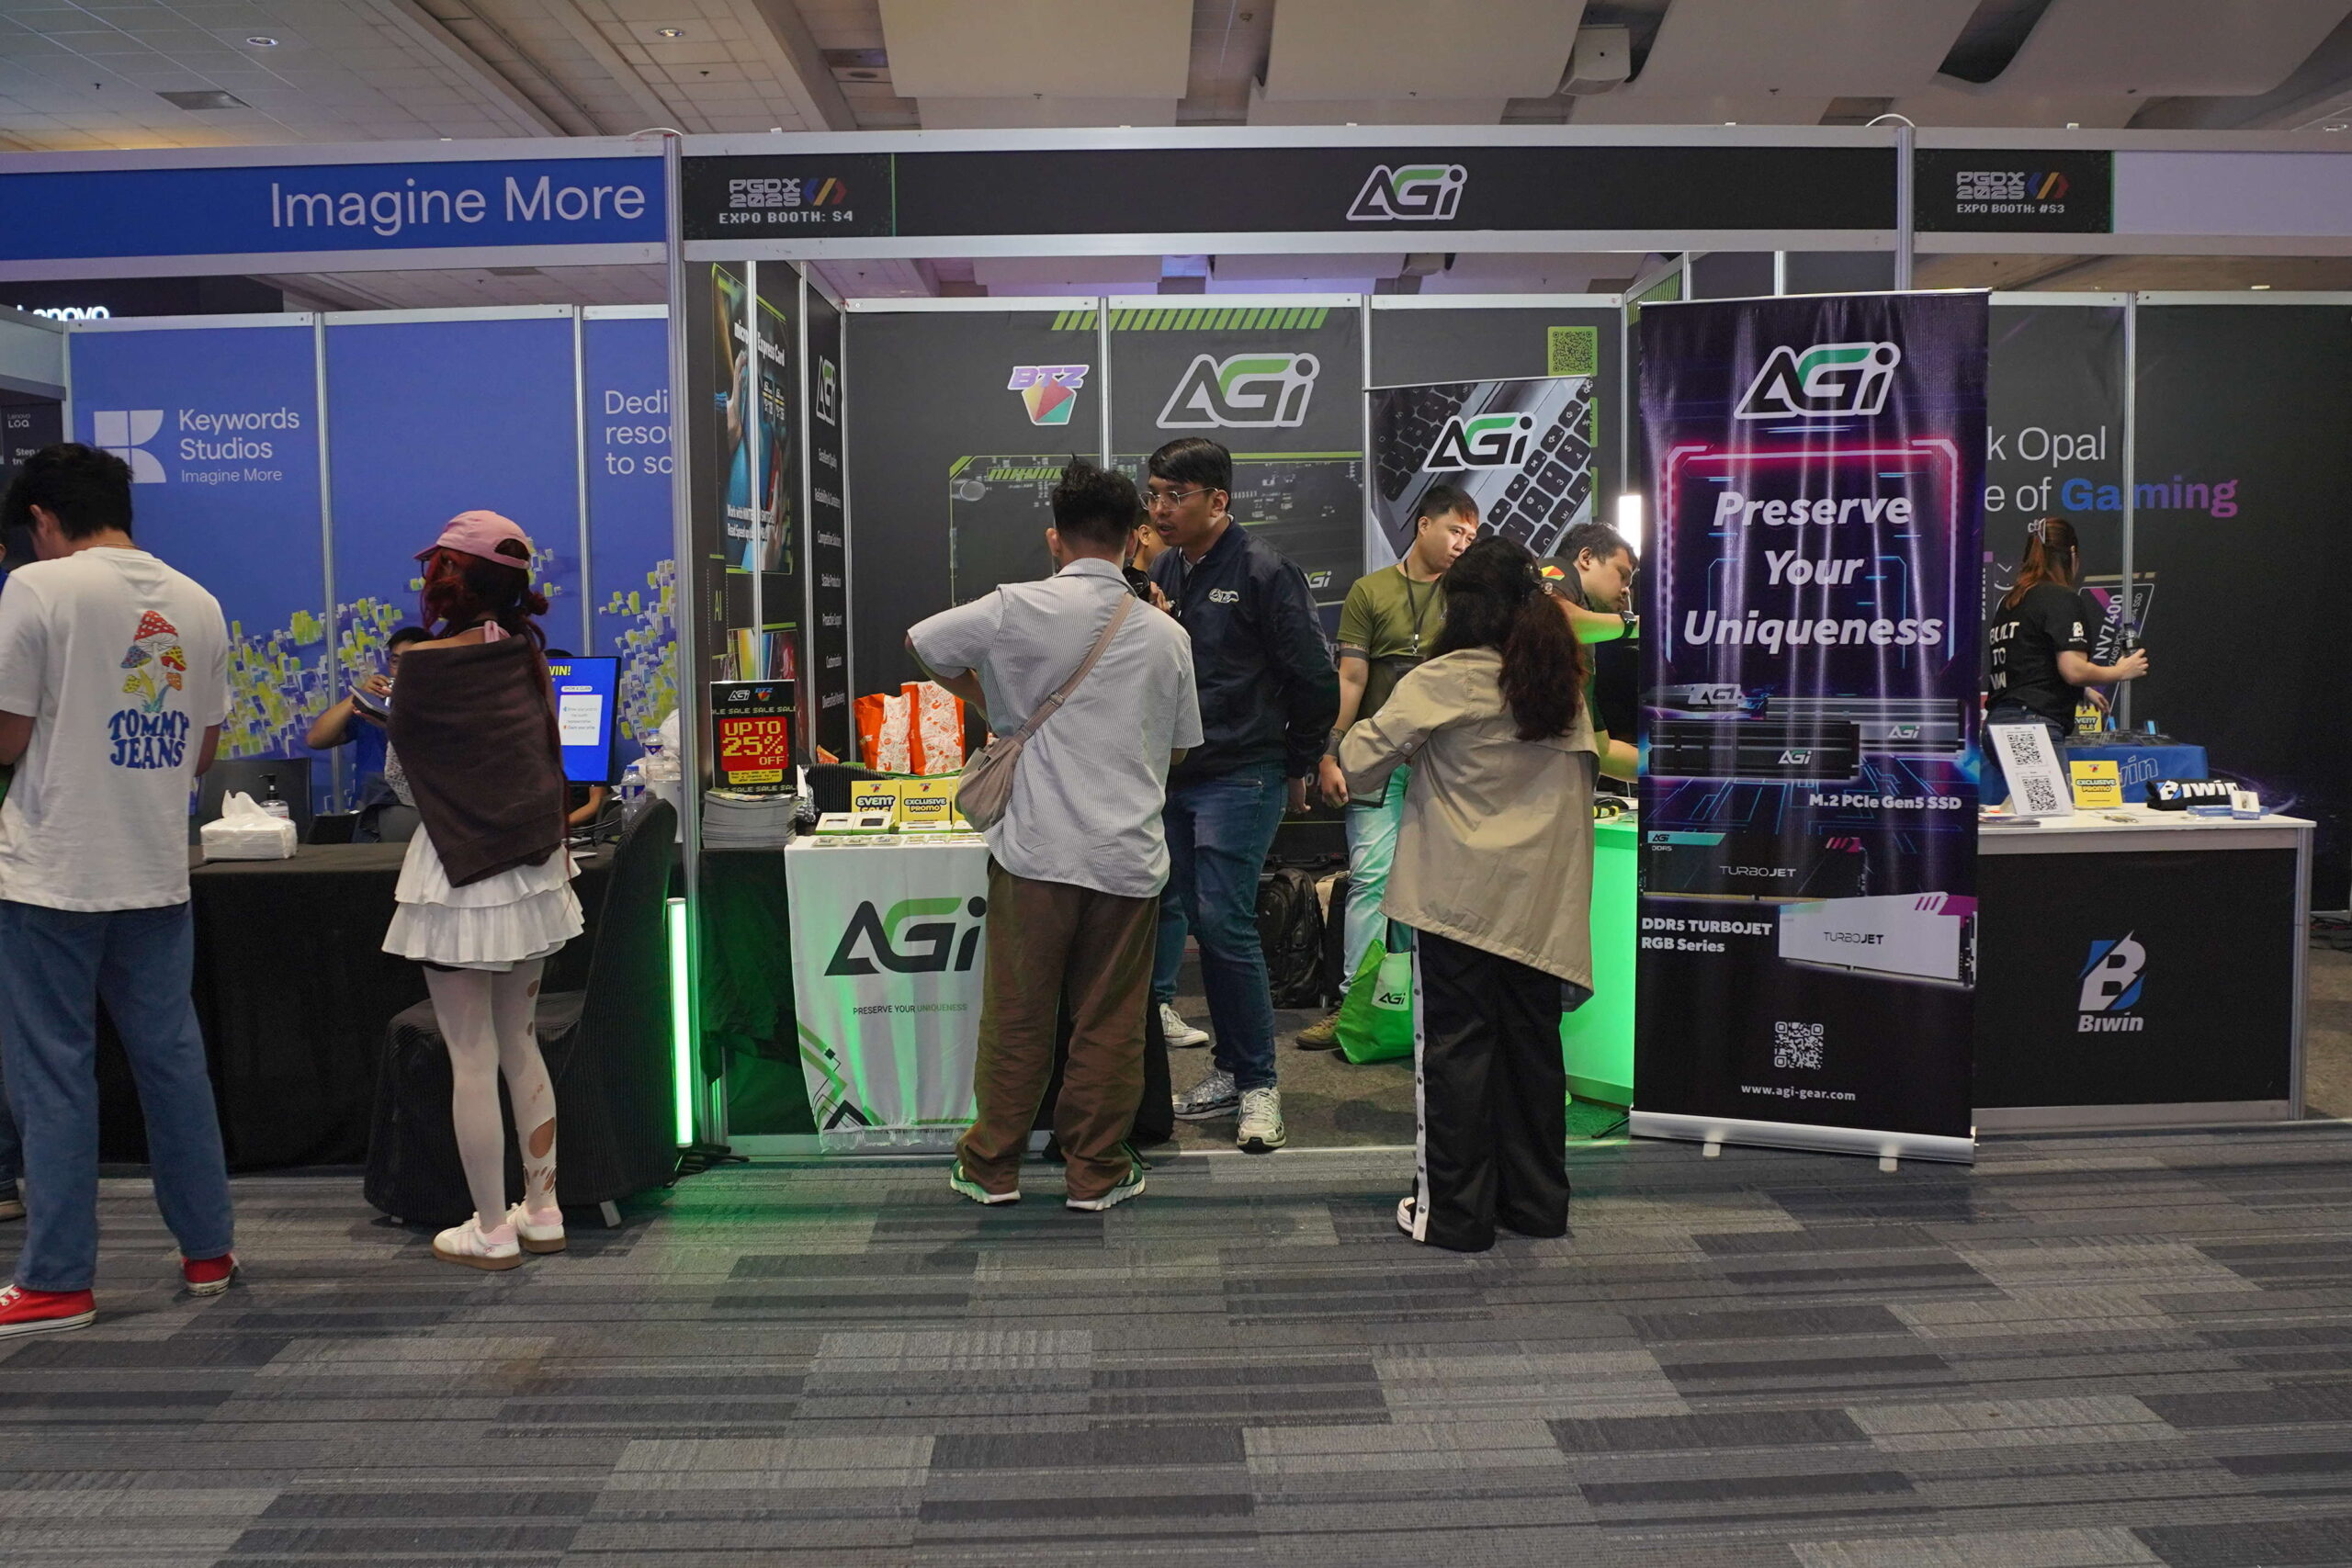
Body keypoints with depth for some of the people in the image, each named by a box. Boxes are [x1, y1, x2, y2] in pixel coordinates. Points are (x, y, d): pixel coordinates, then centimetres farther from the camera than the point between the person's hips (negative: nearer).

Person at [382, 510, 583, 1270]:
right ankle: (542, 1210, 22)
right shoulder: (528, 657, 3)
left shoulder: (422, 667, -13)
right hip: (533, 871, 6)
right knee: (519, 1044, 16)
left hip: (458, 879, -6)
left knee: (472, 1058, 3)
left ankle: (491, 1230, 11)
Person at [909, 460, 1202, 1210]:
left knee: (1017, 1014, 10)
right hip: (1130, 857, 2)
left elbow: (921, 643, 7)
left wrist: (990, 704, 21)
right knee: (1110, 1021, 11)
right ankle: (1097, 1170, 21)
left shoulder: (1019, 608, -6)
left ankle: (992, 1165, 22)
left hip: (1037, 850, -2)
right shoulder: (1166, 635, 4)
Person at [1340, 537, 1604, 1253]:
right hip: (1542, 900, 5)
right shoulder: (1565, 688, 7)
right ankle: (1536, 1201, 24)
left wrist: (1357, 743, 10)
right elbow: (1588, 766, 17)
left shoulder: (1442, 682, -10)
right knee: (1532, 1045, 13)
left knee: (1454, 1049, 3)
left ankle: (1452, 1211, 9)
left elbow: (1359, 764, -10)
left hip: (1458, 897, -5)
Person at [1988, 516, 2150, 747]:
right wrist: (2121, 671, 6)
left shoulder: (2008, 601, 18)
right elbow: (2074, 670, -12)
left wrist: (2081, 692, 36)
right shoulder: (2062, 598, -4)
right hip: (2035, 723, -8)